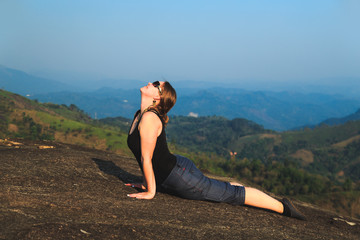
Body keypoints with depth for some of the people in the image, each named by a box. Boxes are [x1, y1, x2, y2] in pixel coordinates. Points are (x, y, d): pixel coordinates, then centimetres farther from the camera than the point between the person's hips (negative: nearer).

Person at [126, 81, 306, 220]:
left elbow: (146, 158, -21)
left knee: (232, 193, 0)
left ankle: (282, 207, 11)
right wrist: (147, 182, 20)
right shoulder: (140, 114, 8)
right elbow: (144, 157, 17)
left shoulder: (149, 118, -23)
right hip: (176, 169, 9)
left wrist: (150, 192, -17)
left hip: (180, 176, -9)